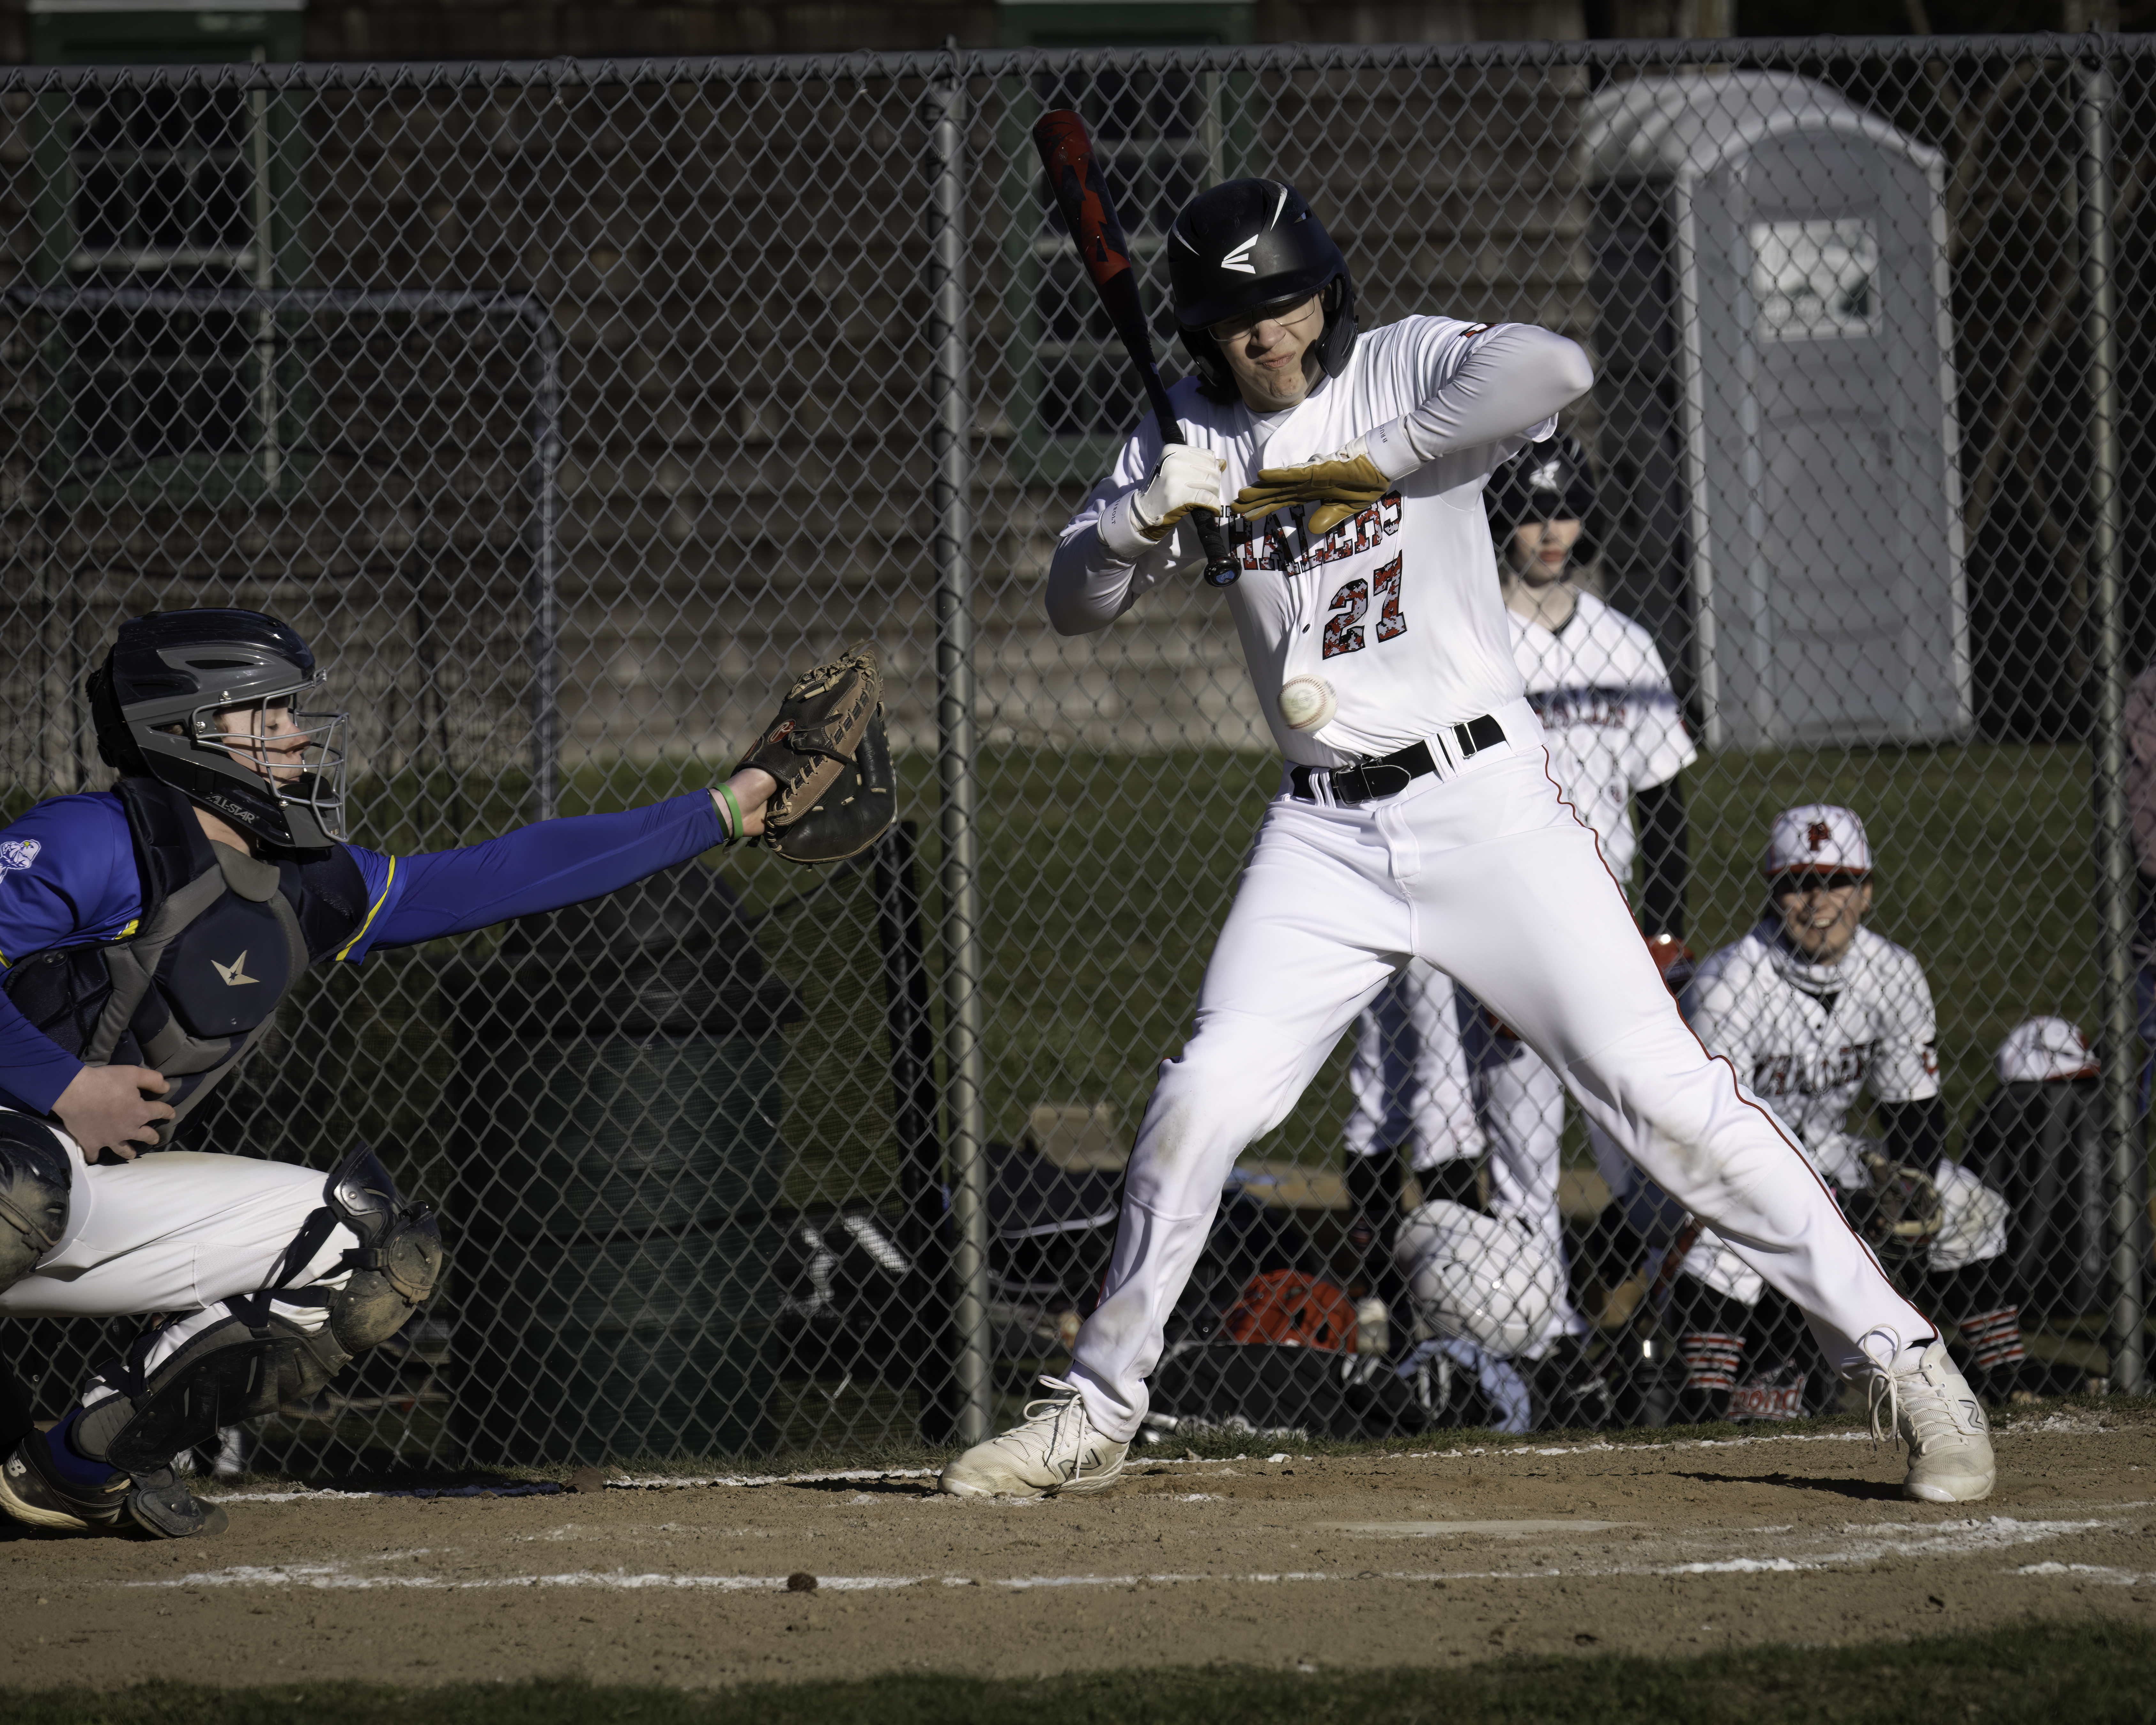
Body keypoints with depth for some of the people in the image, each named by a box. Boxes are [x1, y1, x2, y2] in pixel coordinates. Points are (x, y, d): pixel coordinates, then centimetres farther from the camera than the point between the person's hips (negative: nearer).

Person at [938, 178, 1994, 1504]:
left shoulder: (1409, 369, -7)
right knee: (1202, 1100, -4)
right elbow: (1077, 603, 7)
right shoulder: (1192, 430, 6)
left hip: (1485, 799, -4)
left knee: (1660, 1087, -8)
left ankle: (1899, 1357, -3)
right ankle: (1094, 1414, 11)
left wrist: (1365, 460, -23)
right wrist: (1147, 515, -14)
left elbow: (1552, 369, -27)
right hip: (1324, 833, 4)